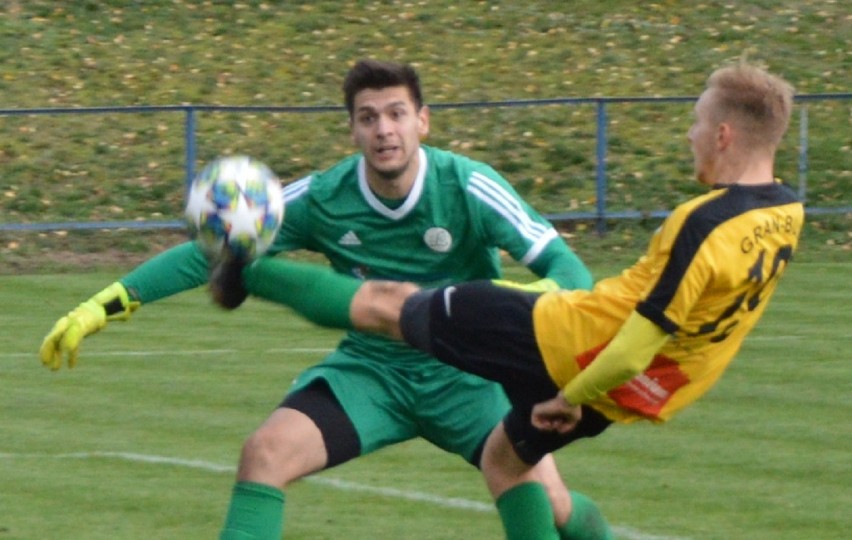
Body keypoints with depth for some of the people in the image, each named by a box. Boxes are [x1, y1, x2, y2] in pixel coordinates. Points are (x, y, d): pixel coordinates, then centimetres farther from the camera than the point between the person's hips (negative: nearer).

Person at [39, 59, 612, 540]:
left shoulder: (468, 187, -18)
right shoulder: (323, 199, -11)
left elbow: (563, 266, -20)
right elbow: (211, 253, -5)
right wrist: (106, 305, -13)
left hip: (466, 369, -2)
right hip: (370, 370, 2)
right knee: (266, 452, -21)